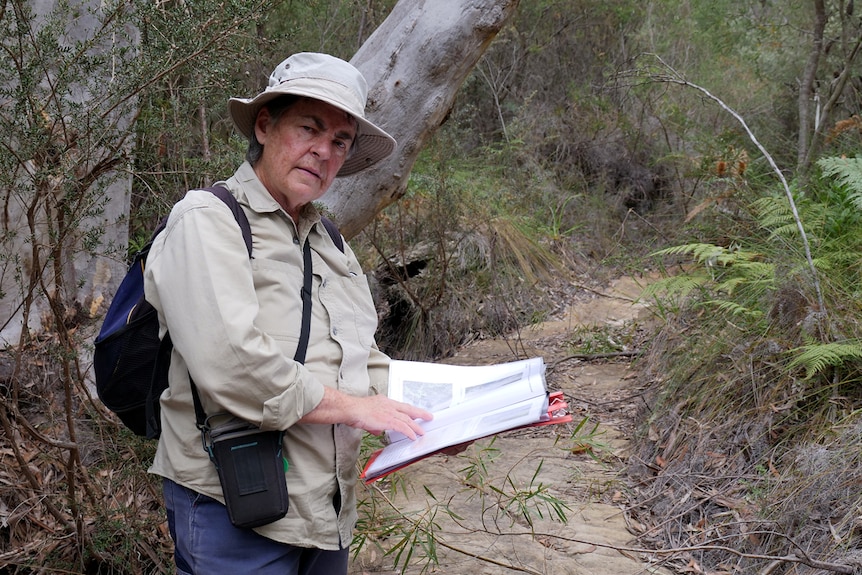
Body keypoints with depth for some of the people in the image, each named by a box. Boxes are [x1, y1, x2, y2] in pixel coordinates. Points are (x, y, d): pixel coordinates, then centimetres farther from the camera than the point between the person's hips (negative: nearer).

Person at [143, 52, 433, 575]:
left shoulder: (329, 242, 16)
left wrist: (430, 421, 1)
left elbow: (366, 364, 19)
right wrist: (349, 406, -15)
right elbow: (229, 364, -23)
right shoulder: (206, 221, -10)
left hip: (329, 509, 8)